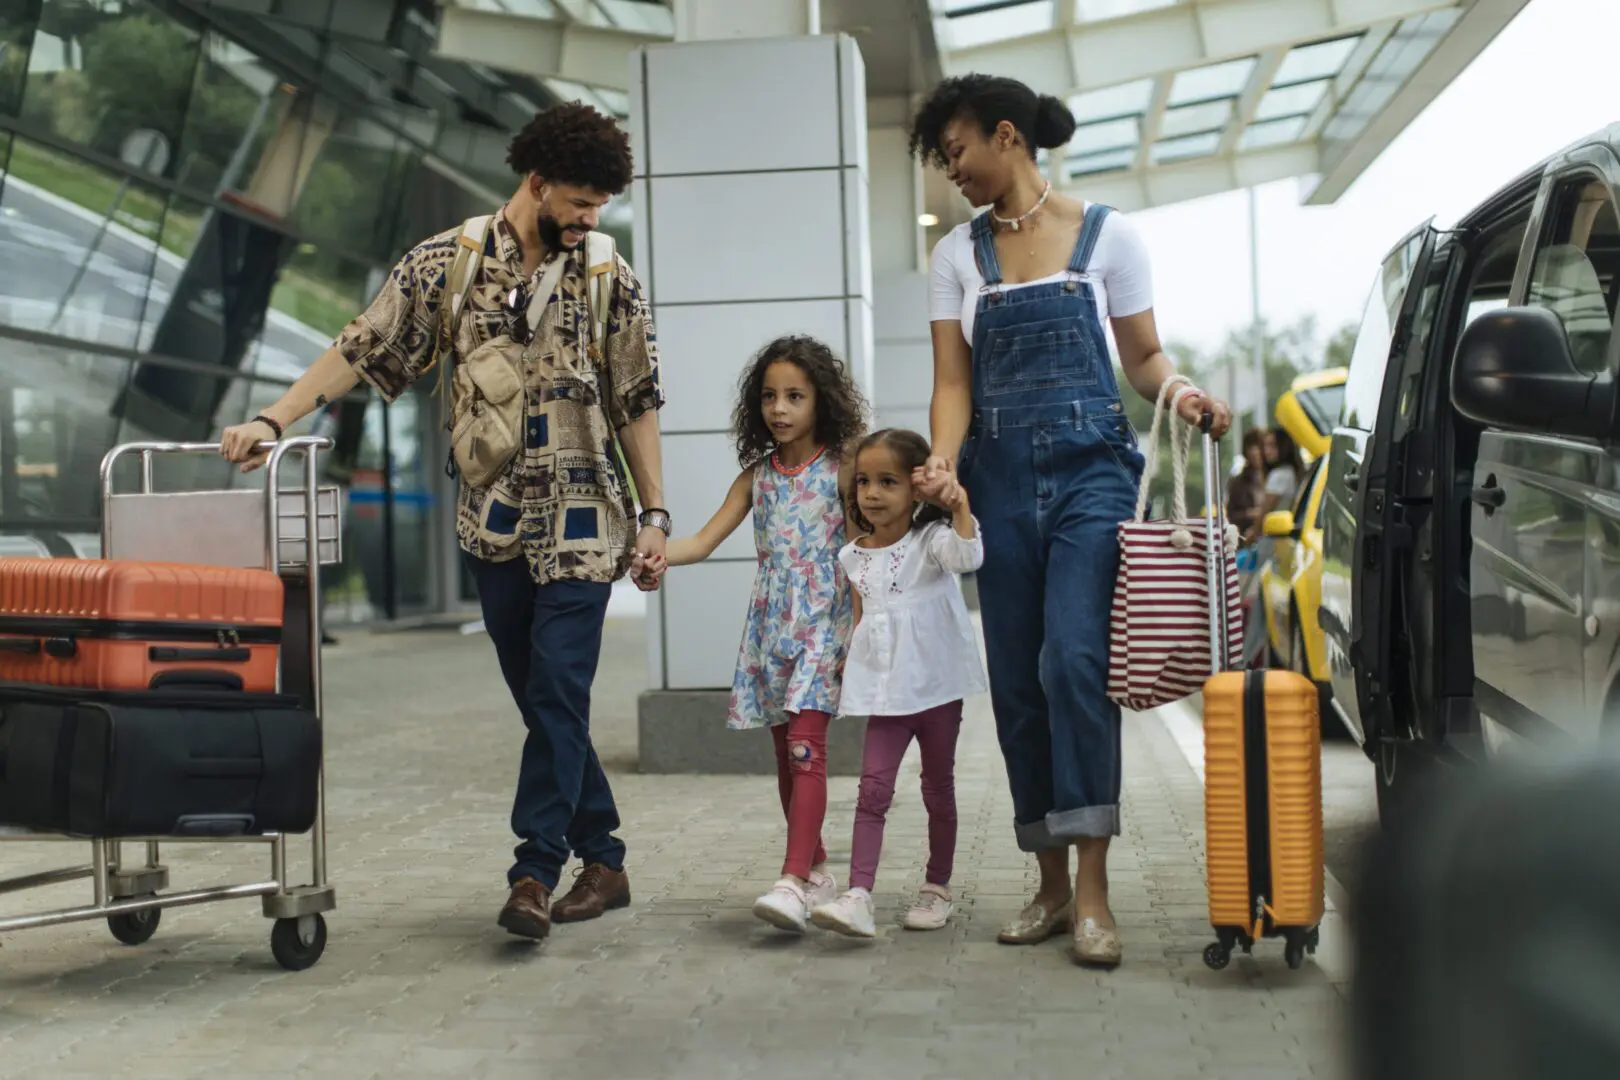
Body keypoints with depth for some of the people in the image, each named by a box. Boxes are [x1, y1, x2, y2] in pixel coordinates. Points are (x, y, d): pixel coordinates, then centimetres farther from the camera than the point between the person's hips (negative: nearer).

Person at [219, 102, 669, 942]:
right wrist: (273, 420, -9)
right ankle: (603, 858, 19)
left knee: (558, 690, -11)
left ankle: (535, 874, -8)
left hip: (581, 521, -2)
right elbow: (362, 350, 0)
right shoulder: (446, 263, 0)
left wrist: (654, 513, 1)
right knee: (539, 696, 7)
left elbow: (636, 403, 4)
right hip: (495, 519, 2)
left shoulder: (609, 281, 1)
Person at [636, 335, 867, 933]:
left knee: (806, 747, -16)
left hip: (822, 624, -5)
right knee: (786, 755, 10)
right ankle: (816, 870, 22)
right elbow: (708, 538, 2)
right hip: (770, 628, 5)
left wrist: (857, 638, -9)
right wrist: (659, 556, -18)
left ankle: (793, 882, -23)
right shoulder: (757, 475, 10)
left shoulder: (840, 470, -2)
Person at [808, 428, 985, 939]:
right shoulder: (855, 556, 7)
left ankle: (937, 888, 25)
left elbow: (968, 556, -29)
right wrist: (849, 658, 14)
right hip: (885, 691, 3)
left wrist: (960, 503, -31)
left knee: (938, 788, 11)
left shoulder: (931, 540, -7)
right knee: (873, 788, -8)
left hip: (936, 684, -3)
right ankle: (858, 897, -16)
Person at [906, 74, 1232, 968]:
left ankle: (1092, 891, -16)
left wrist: (1183, 395, -14)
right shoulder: (958, 255, 10)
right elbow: (953, 382, 4)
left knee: (1074, 660, -19)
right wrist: (942, 464, -14)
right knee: (1017, 686, 3)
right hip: (1001, 481, 4)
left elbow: (1144, 358, 7)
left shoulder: (1106, 234, 3)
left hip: (1089, 468, -3)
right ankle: (1052, 885, 15)